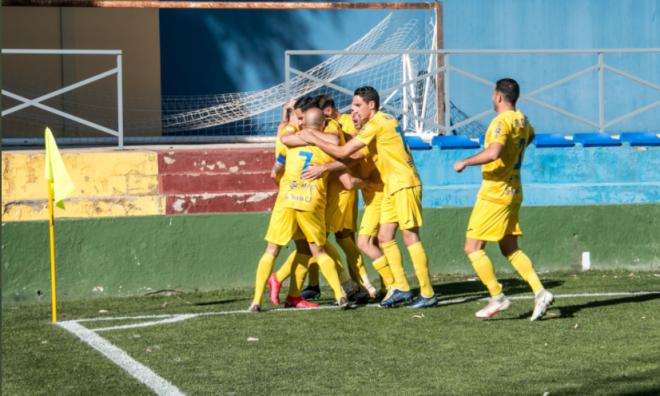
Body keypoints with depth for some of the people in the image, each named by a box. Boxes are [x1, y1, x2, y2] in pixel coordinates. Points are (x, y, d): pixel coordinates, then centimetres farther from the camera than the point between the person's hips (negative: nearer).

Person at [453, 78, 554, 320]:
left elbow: (493, 153, -35)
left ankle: (497, 298, -4)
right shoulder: (522, 120, 9)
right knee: (510, 250, 14)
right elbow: (530, 136, 34)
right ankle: (540, 292, 1)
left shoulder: (502, 122, -18)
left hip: (494, 194, -9)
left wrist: (465, 162, -22)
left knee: (473, 248, -2)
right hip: (513, 193, 9)